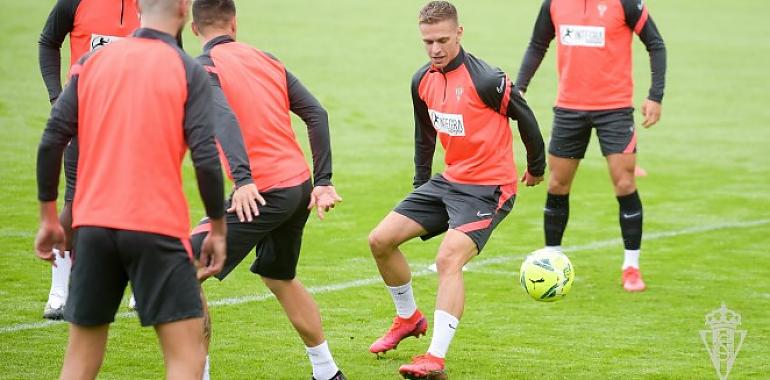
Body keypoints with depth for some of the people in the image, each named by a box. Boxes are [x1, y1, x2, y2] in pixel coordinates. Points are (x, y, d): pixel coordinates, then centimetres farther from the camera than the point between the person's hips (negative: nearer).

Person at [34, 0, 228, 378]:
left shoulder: (91, 62, 7)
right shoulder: (187, 70, -3)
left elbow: (52, 141, 5)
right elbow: (206, 158, -9)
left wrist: (48, 217, 14)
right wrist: (218, 229, 1)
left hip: (92, 225, 4)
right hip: (157, 230, -4)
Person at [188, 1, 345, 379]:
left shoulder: (205, 66, -5)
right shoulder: (266, 60, 15)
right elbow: (316, 114, 9)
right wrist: (323, 182, 9)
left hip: (260, 194, -7)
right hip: (300, 185, 7)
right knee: (279, 278, 29)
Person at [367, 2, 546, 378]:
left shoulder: (486, 80, -21)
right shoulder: (422, 81, 1)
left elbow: (526, 119, -7)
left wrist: (536, 168, 7)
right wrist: (419, 185, 22)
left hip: (488, 188, -8)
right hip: (448, 181, 8)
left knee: (448, 259, -26)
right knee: (380, 240, 4)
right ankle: (408, 318, 27)